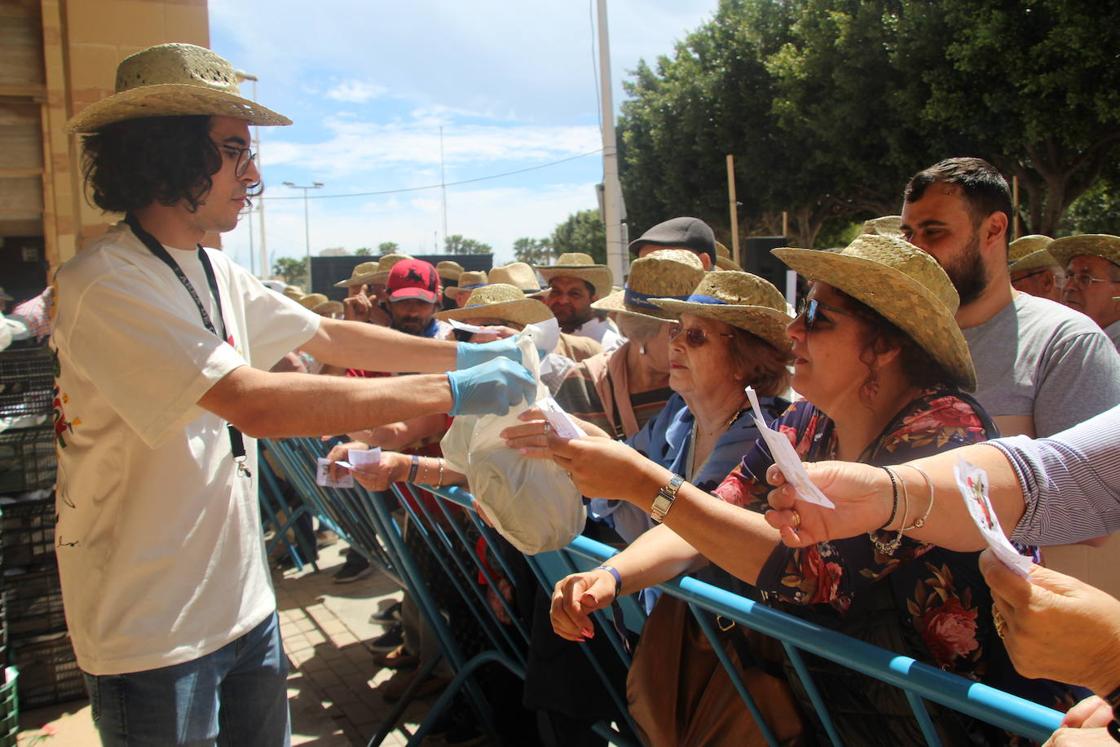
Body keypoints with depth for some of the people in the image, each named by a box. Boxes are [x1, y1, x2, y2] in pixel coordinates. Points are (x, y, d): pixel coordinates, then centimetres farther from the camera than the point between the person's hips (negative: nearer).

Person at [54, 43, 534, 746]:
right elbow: (256, 403, -33)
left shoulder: (215, 272, 5)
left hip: (244, 602, 8)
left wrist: (462, 353, 7)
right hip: (152, 629, -8)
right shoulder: (106, 285, -23)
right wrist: (450, 392, -30)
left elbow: (328, 335, 14)